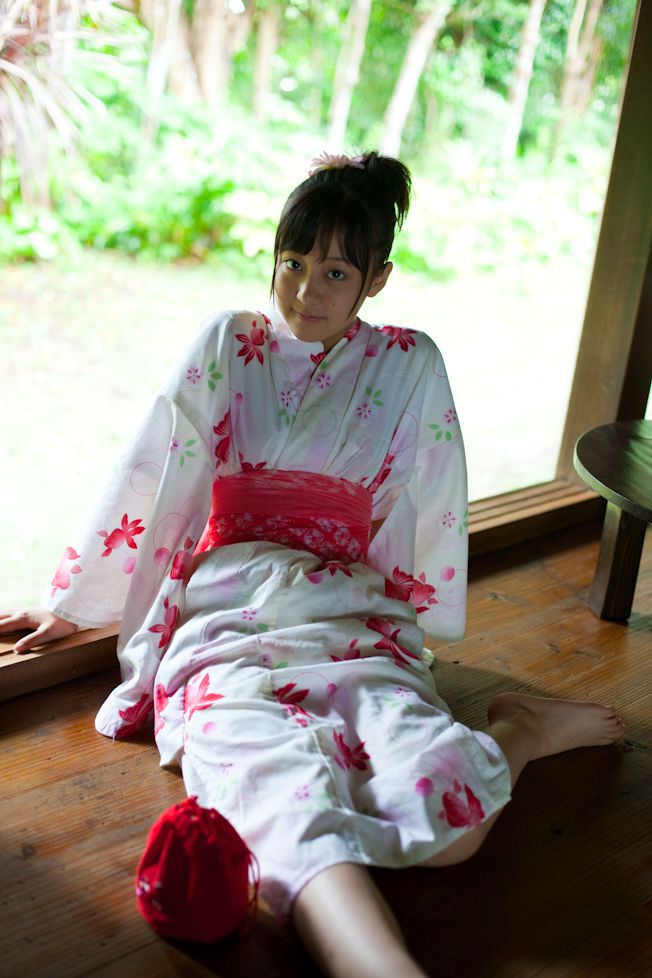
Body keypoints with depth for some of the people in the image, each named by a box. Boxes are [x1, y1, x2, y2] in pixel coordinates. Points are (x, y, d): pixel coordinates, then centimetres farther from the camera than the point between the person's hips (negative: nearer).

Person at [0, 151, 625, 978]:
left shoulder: (408, 366, 7)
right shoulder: (226, 347, 7)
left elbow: (430, 513, 13)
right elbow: (144, 482, 10)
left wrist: (421, 623, 19)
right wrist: (71, 605, 17)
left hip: (351, 621, 0)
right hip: (225, 627, 0)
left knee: (449, 816, -29)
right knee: (296, 808, -35)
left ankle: (522, 729, 1)